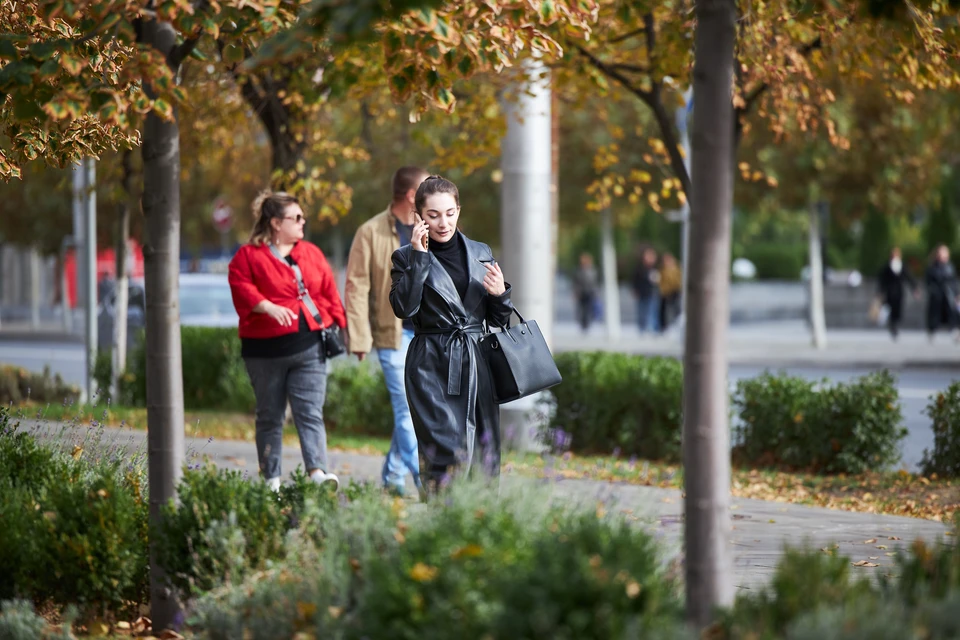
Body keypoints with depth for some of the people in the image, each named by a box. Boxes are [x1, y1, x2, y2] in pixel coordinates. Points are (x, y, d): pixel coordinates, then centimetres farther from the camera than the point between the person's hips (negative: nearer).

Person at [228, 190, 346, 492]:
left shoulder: (312, 253, 14)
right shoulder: (248, 256, 1)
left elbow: (329, 294, 15)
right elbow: (242, 287, -13)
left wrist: (336, 324, 6)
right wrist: (269, 307, -26)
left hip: (309, 346, 2)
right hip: (266, 350, -2)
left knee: (311, 412, -9)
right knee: (269, 417, 7)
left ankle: (318, 471, -21)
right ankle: (271, 479, 13)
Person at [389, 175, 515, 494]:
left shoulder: (481, 254, 13)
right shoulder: (407, 257, 3)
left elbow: (499, 320, 16)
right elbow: (403, 307, -14)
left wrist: (500, 294, -5)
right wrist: (419, 256, -13)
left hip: (477, 365, 4)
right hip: (432, 366, -4)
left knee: (485, 458, 3)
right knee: (447, 457, -14)